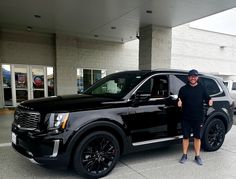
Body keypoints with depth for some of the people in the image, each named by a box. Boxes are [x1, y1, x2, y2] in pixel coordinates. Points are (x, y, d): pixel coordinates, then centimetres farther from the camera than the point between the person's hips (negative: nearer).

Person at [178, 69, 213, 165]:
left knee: (197, 137, 9)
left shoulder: (202, 88, 7)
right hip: (186, 118, 0)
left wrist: (210, 101, -16)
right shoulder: (183, 89, 4)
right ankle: (184, 156, 20)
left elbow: (207, 99, 6)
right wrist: (179, 103, -18)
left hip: (198, 118, 1)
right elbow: (180, 101, 5)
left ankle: (197, 156, 21)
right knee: (185, 137, 7)